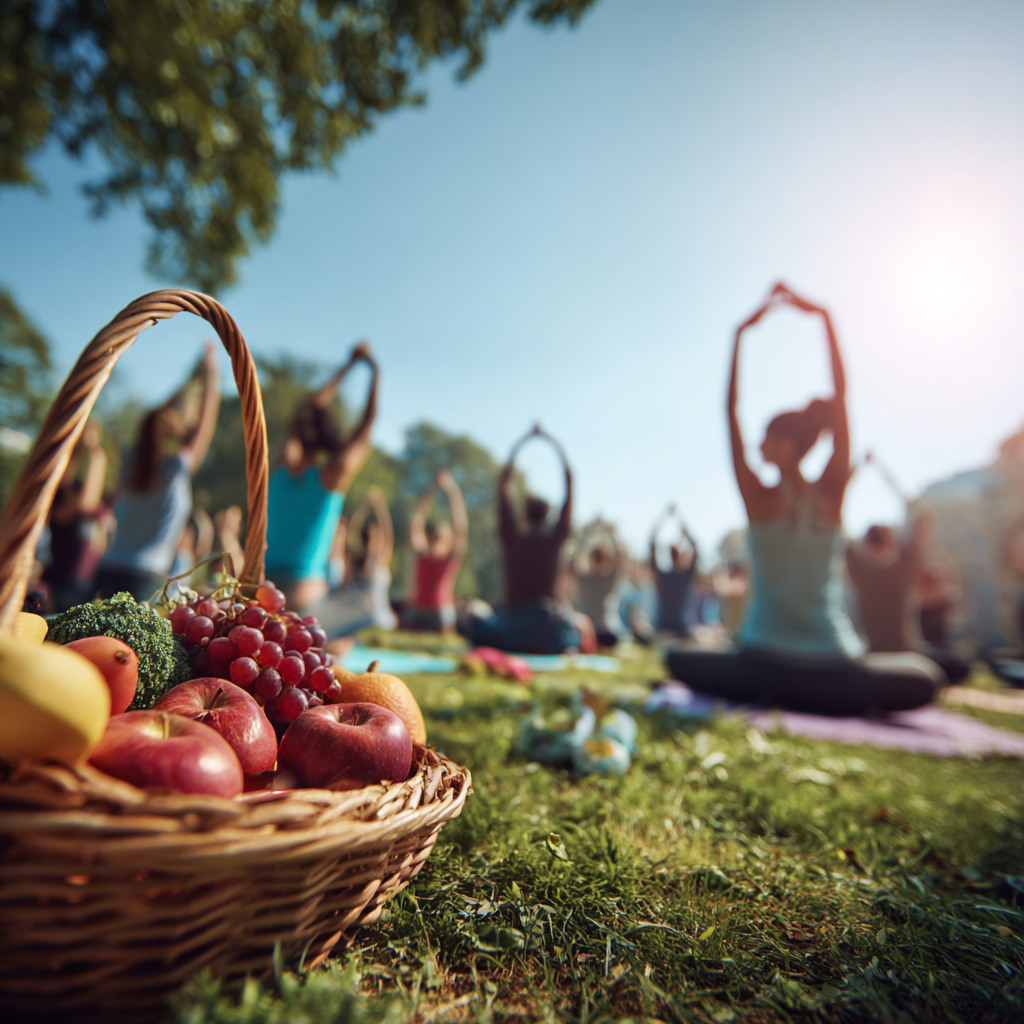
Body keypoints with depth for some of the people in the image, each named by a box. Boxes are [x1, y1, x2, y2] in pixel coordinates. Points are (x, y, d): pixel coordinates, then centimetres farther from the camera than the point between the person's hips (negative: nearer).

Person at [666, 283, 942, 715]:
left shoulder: (760, 498, -9)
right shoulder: (830, 495, -3)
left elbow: (731, 409, -4)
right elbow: (840, 395, 2)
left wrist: (741, 333, 0)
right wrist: (824, 318, 5)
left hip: (766, 662, -3)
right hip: (837, 674, 3)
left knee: (679, 659, 22)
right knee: (925, 675, 31)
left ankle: (766, 694, 3)